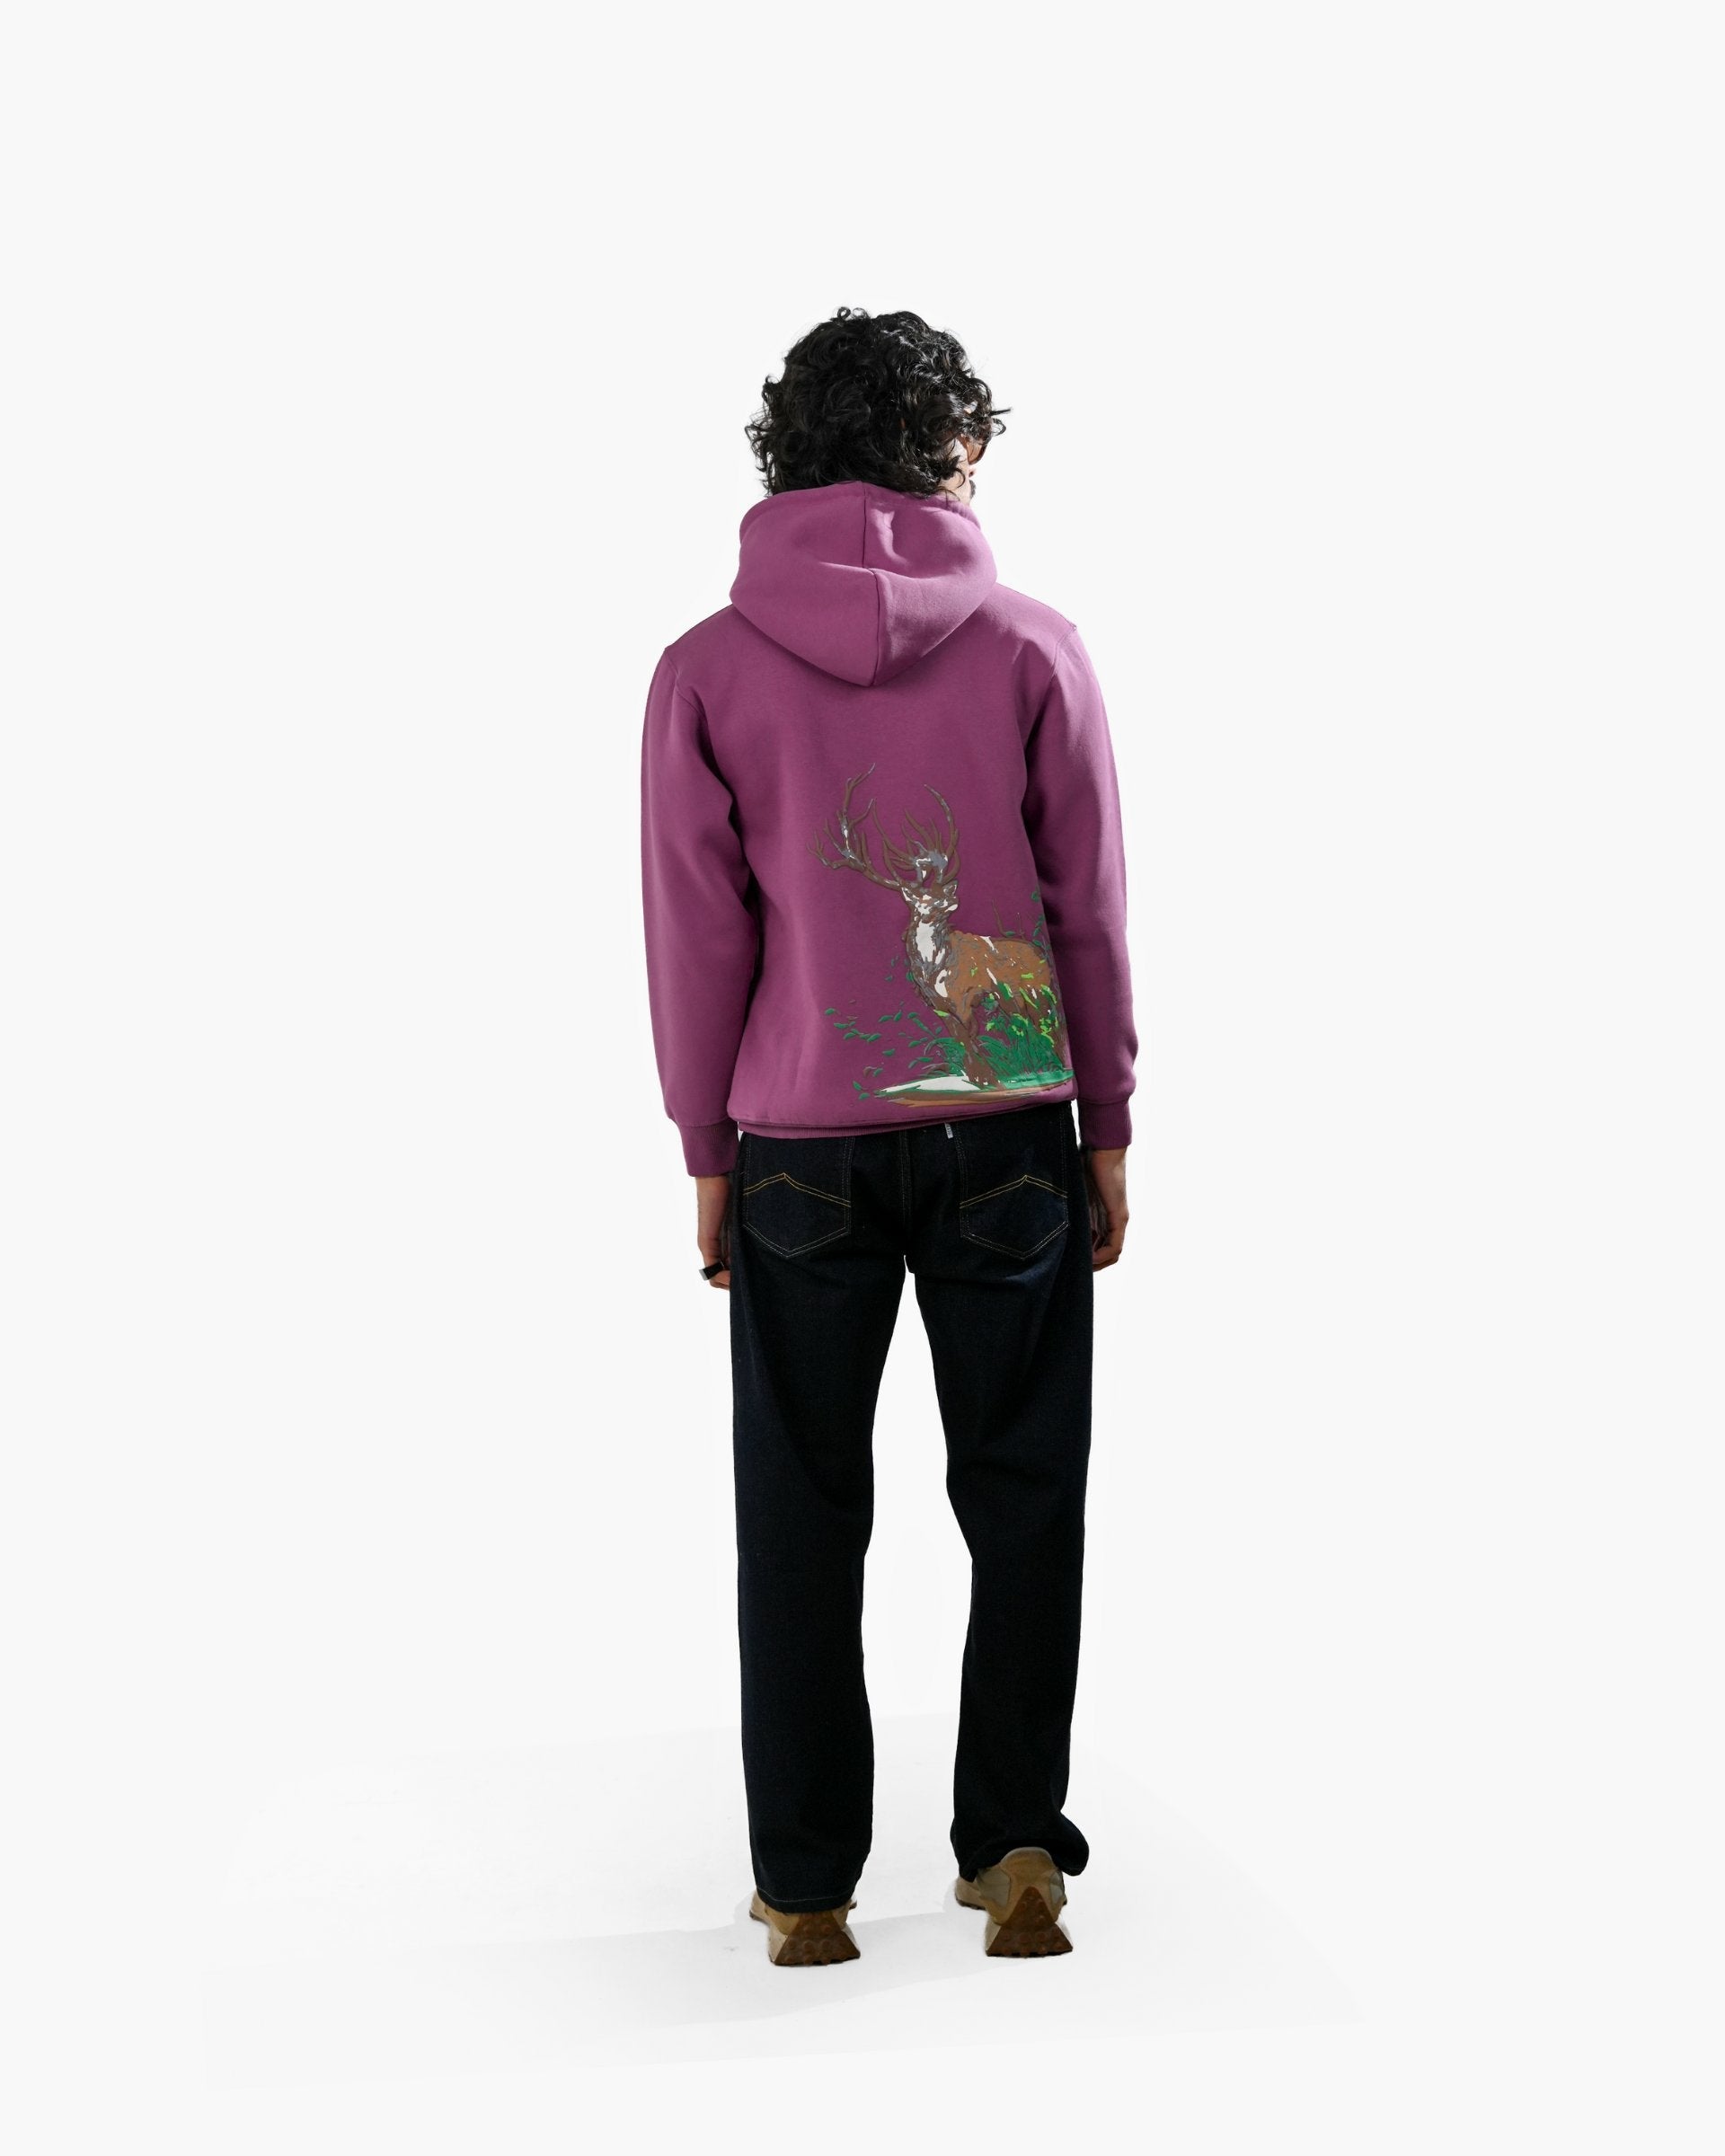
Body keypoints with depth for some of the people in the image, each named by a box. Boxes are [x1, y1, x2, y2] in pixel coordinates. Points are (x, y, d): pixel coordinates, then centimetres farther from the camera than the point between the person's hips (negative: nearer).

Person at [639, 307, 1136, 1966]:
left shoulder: (707, 669, -3)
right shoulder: (1033, 648, -3)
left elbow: (694, 936, -1)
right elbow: (1091, 910, -1)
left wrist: (708, 1157, 8)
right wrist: (1107, 1129, 9)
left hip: (799, 1145, 0)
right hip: (1009, 1132, 0)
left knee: (803, 1515, 9)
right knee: (1022, 1498, 11)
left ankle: (805, 1885, 13)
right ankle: (1015, 1845, 9)